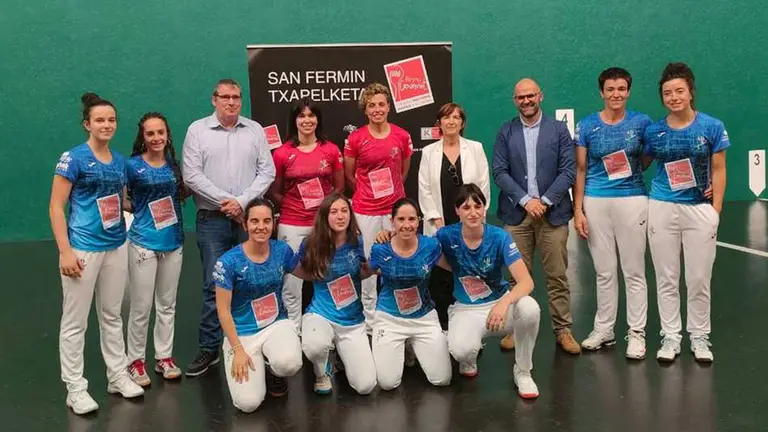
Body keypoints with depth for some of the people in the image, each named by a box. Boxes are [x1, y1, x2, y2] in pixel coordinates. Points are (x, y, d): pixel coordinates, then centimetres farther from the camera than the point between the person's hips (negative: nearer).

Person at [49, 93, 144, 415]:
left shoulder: (120, 161, 8)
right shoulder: (73, 158, -9)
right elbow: (56, 207, -11)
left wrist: (128, 234, 10)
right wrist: (65, 252, -16)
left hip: (116, 247, 6)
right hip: (83, 249, -6)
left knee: (112, 316, 16)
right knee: (75, 322, 3)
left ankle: (118, 376, 28)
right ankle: (75, 388, 14)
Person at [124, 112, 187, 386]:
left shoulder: (173, 164, 6)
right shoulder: (133, 165, -8)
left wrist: (186, 191, 3)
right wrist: (141, 209, -11)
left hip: (173, 242, 5)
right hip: (144, 243, -4)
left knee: (167, 305, 13)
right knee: (141, 307, 2)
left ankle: (164, 357, 25)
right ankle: (136, 361, 17)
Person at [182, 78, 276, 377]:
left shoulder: (255, 130, 8)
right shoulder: (197, 130, 3)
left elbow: (267, 171, 3)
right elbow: (192, 176, -4)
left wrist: (242, 201, -9)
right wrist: (224, 201, -11)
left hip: (250, 217, 2)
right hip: (212, 219, -1)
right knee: (213, 285, 0)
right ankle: (209, 349, 9)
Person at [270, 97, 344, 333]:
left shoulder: (331, 150, 2)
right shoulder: (282, 153, -3)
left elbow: (339, 188, 10)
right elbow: (274, 192, 5)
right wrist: (294, 207, -5)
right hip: (292, 226, -1)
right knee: (291, 284, 2)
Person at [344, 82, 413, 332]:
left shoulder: (402, 136, 0)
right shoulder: (355, 139, -6)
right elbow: (349, 176, 5)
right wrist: (368, 192, 10)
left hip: (395, 207, 2)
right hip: (365, 210, -1)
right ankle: (369, 321, 18)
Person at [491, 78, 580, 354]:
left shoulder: (559, 129, 4)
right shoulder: (506, 132, 6)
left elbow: (568, 171, -2)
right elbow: (499, 172, -1)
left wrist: (544, 201, -11)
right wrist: (526, 200, -11)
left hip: (552, 212, 0)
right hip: (516, 213, 1)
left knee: (557, 276, 3)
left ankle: (563, 330, 12)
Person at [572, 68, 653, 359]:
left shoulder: (641, 122, 0)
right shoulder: (587, 126, 2)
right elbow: (580, 170, 3)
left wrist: (632, 169, -3)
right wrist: (577, 210, -2)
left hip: (632, 200, -1)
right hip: (595, 202, 1)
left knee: (633, 271, 4)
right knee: (604, 271, 10)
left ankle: (636, 333, 13)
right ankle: (604, 329, 22)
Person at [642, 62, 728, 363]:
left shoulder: (712, 127, -3)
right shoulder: (653, 131, 1)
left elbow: (718, 171, 0)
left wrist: (716, 210, -5)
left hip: (700, 210, -1)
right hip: (662, 209, 1)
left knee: (699, 279, 6)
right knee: (667, 279, 8)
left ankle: (699, 336, 23)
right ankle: (670, 336, 21)